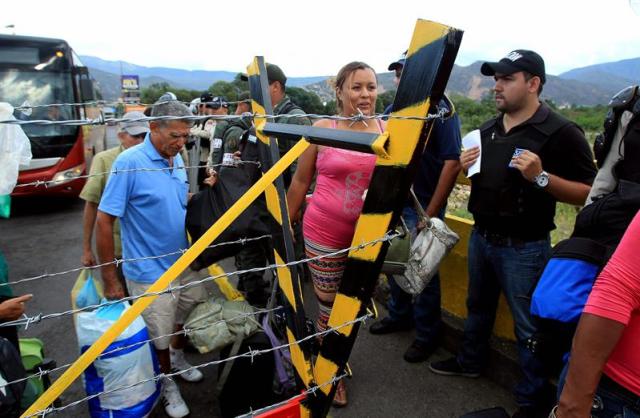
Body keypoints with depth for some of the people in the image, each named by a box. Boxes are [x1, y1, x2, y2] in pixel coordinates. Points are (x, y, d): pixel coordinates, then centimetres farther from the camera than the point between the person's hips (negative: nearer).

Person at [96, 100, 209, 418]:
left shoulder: (177, 158, 1)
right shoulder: (129, 162, -20)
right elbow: (104, 221, -18)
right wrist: (110, 279, -16)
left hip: (183, 264, 7)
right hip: (150, 273, -7)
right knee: (159, 337, 10)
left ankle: (177, 359, 53)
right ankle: (167, 383, 39)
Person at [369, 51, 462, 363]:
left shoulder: (442, 111, -11)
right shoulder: (394, 110, 9)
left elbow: (452, 163, -16)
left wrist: (431, 214, -19)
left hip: (422, 208, -6)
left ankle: (427, 334, 26)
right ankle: (399, 315, 41)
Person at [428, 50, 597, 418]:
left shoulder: (561, 132, -14)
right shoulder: (488, 129, 7)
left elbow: (589, 194, -16)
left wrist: (541, 177, -29)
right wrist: (465, 167, -3)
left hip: (524, 248, -7)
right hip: (481, 237, 7)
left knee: (529, 326, 6)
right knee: (478, 306, 23)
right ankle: (470, 361, 45)